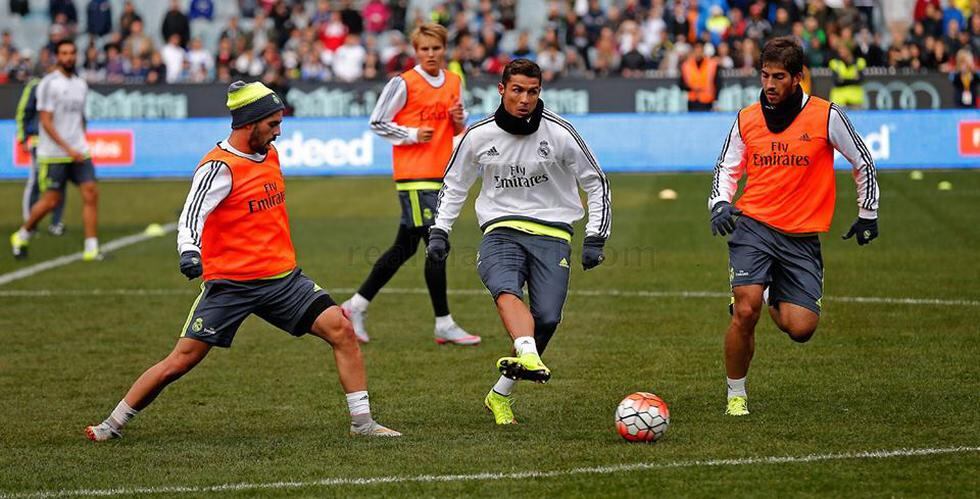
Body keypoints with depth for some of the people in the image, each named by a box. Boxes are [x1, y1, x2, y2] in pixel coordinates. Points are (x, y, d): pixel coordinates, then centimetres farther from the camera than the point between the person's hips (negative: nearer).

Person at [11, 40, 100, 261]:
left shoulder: (81, 84, 11)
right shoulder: (48, 84, -10)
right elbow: (46, 122, -14)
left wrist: (82, 144, 15)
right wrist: (68, 148, -19)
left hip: (79, 152, 6)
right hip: (53, 154, -5)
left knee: (91, 194, -8)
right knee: (51, 200, -2)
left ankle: (91, 248, -6)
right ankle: (21, 237, 22)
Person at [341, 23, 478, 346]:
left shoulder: (454, 83, 12)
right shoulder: (403, 84, -8)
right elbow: (377, 123, -4)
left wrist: (459, 122, -1)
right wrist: (413, 134, -13)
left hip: (441, 174, 7)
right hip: (414, 175, -7)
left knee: (405, 248, 11)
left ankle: (357, 305, 22)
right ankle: (444, 325, -6)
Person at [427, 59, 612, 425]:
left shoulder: (558, 133, -3)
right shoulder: (479, 135, 2)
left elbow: (596, 183, 7)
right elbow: (454, 186, 19)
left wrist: (595, 239, 0)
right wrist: (439, 231, 9)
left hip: (551, 233, 0)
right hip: (501, 230, 0)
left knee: (546, 318, -15)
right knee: (505, 291, -32)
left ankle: (501, 394, 4)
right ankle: (530, 359, -57)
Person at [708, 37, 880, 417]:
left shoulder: (825, 116, -3)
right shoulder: (747, 119, 4)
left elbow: (862, 162, 9)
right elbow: (727, 168, 16)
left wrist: (868, 214, 14)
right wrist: (720, 203, -3)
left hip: (802, 236, 0)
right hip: (752, 225, 1)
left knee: (801, 329, -9)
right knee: (745, 312, -19)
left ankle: (774, 299, 28)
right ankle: (736, 395, 0)